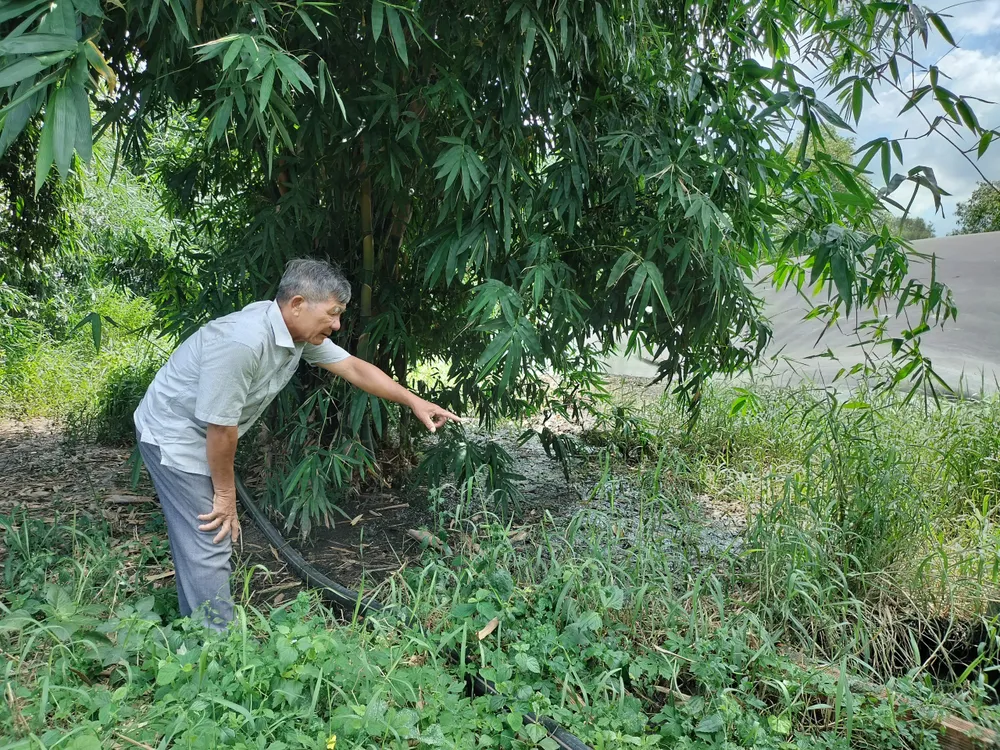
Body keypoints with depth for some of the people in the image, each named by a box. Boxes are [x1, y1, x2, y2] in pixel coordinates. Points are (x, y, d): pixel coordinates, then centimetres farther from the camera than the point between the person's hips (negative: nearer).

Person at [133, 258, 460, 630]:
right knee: (209, 547, -9)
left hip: (202, 437, 9)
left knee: (200, 542, 16)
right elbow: (221, 426, -27)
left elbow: (354, 368, 5)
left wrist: (415, 402, 5)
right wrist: (225, 493, -13)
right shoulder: (242, 342, -34)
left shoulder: (301, 332, -6)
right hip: (174, 434, -9)